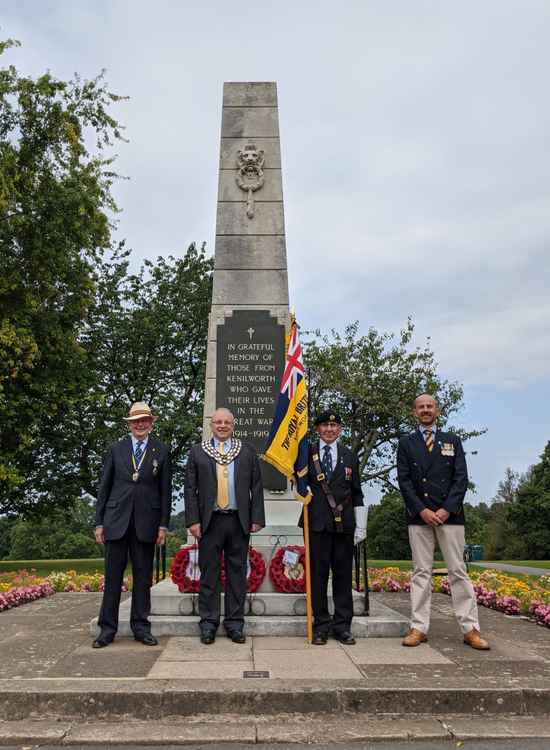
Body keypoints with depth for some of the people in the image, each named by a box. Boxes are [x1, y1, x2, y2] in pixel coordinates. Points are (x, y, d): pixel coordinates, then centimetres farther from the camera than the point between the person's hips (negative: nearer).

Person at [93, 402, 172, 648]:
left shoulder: (161, 451, 5)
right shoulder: (116, 450, 7)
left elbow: (165, 491, 4)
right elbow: (104, 487, 7)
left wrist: (163, 525, -1)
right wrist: (99, 523, 3)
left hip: (146, 523, 0)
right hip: (116, 521, 0)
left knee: (143, 577, 8)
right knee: (112, 576, 4)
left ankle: (141, 627, 19)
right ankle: (107, 628, 15)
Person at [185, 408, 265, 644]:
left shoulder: (247, 452, 8)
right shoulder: (197, 452, 6)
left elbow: (256, 488, 5)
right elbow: (190, 489, 2)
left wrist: (257, 519, -2)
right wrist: (193, 520, -6)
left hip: (239, 521, 1)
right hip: (210, 521, -1)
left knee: (237, 573, 7)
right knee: (209, 573, 5)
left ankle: (235, 623, 18)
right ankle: (208, 623, 17)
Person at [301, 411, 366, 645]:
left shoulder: (349, 456, 12)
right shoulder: (307, 454, 5)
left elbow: (357, 494, 12)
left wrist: (360, 526, 7)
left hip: (344, 524, 2)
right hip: (317, 523, -2)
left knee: (343, 574, 6)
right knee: (318, 575, 3)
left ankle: (342, 626, 16)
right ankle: (321, 625, 13)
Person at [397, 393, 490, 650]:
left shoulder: (453, 441, 11)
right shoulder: (406, 443, 10)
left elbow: (461, 478, 3)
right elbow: (404, 480, 2)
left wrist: (447, 509, -9)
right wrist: (422, 510, -9)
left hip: (450, 514, 0)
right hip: (418, 515, 0)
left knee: (458, 571, 2)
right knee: (421, 572, 3)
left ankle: (471, 629, 8)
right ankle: (419, 628, 7)